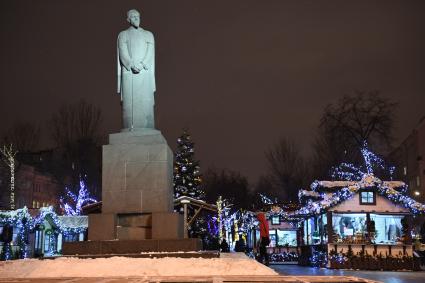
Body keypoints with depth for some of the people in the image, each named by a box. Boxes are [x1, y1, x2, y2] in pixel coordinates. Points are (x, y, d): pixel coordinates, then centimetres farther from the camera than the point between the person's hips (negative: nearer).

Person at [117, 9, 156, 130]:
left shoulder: (148, 35, 13)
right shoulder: (123, 35, 11)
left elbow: (150, 53, 2)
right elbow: (123, 53, -1)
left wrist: (141, 65, -15)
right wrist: (132, 65, -18)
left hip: (145, 73, 1)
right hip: (128, 74, -1)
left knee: (145, 102, -4)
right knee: (129, 102, -6)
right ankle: (130, 130, -5)